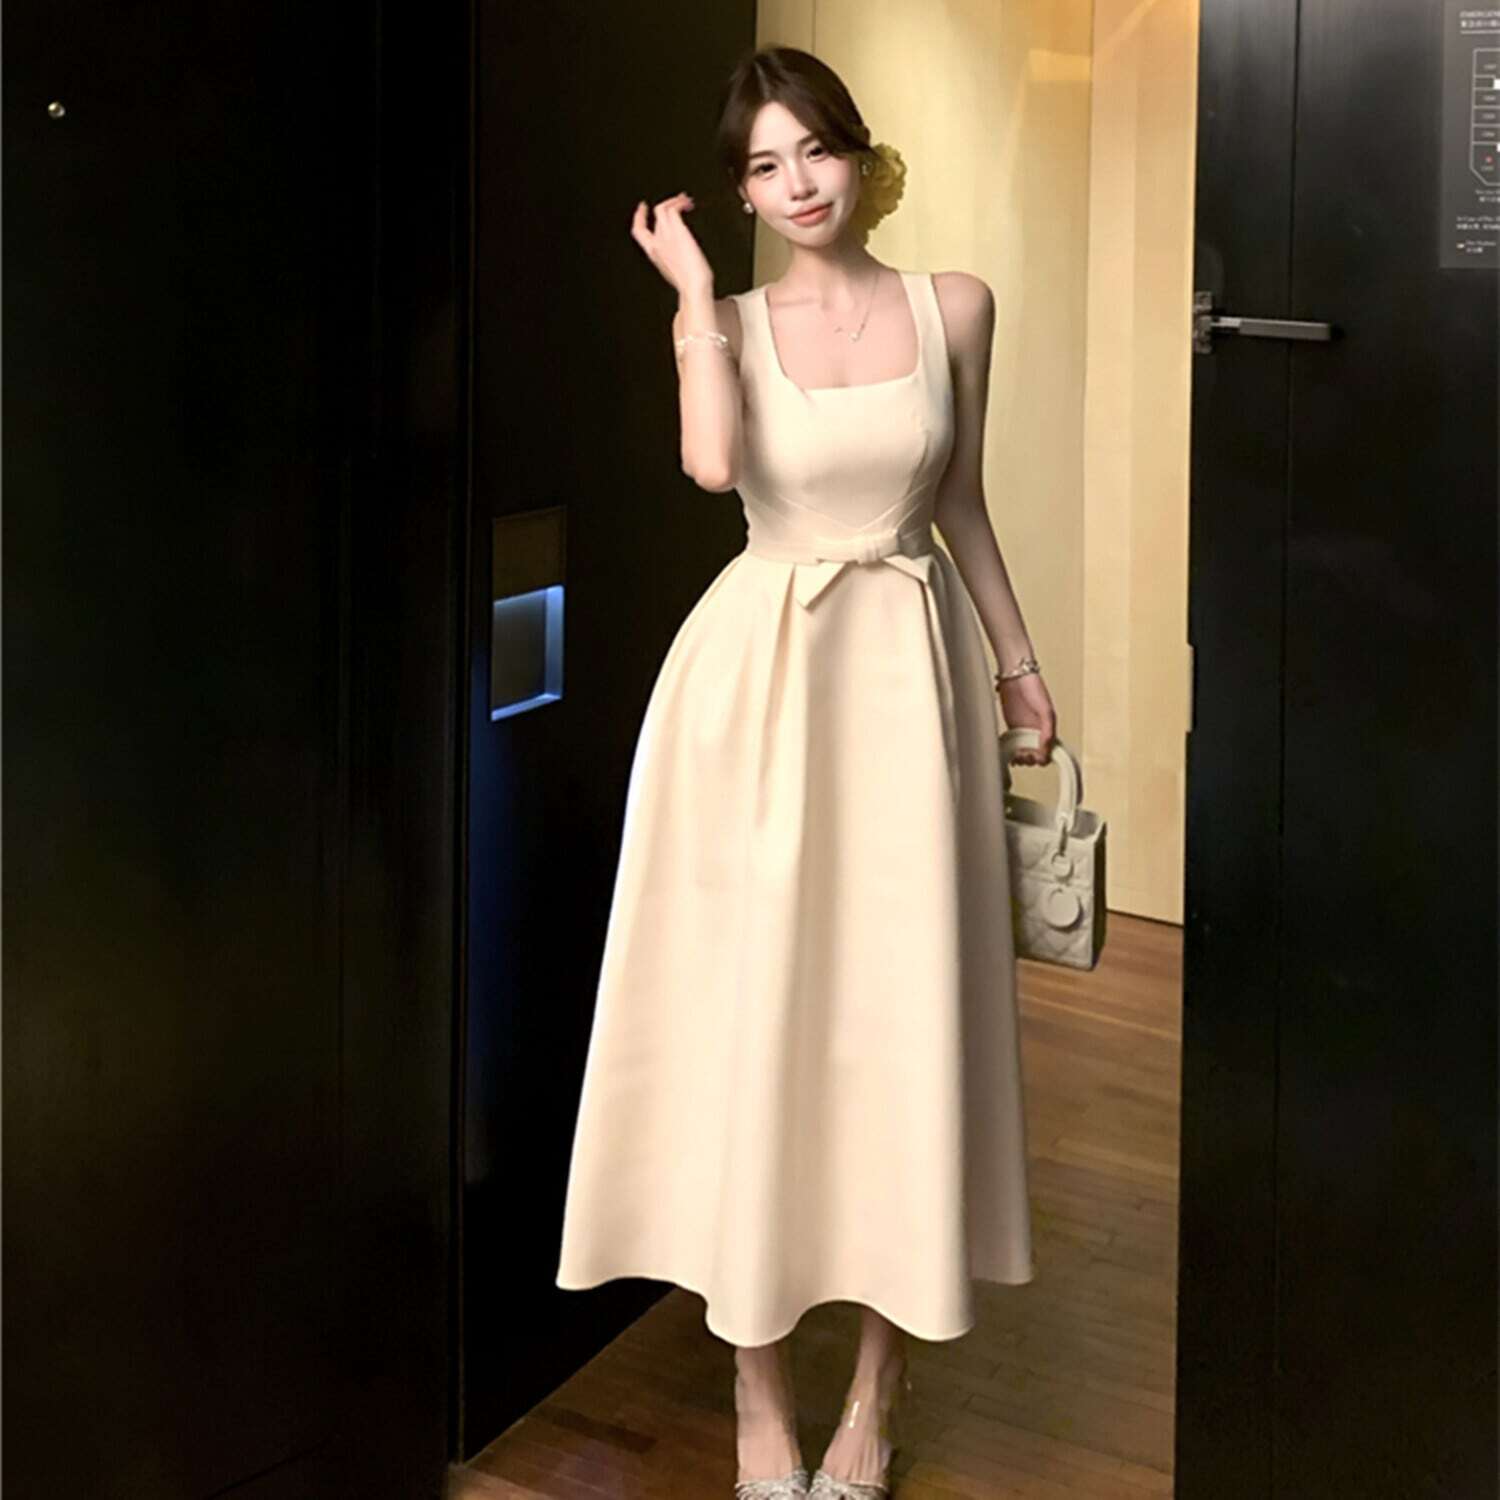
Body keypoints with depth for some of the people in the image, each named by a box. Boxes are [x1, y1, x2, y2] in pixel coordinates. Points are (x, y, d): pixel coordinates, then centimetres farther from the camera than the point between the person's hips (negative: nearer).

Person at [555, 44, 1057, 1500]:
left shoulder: (953, 307, 4)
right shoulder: (723, 323, 1)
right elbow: (715, 463, -20)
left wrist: (1016, 655, 16)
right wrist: (695, 293, -10)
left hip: (907, 669, 1)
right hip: (758, 670, -1)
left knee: (900, 1002, 3)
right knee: (752, 1002, 1)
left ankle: (882, 1373, 17)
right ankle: (756, 1380, 13)